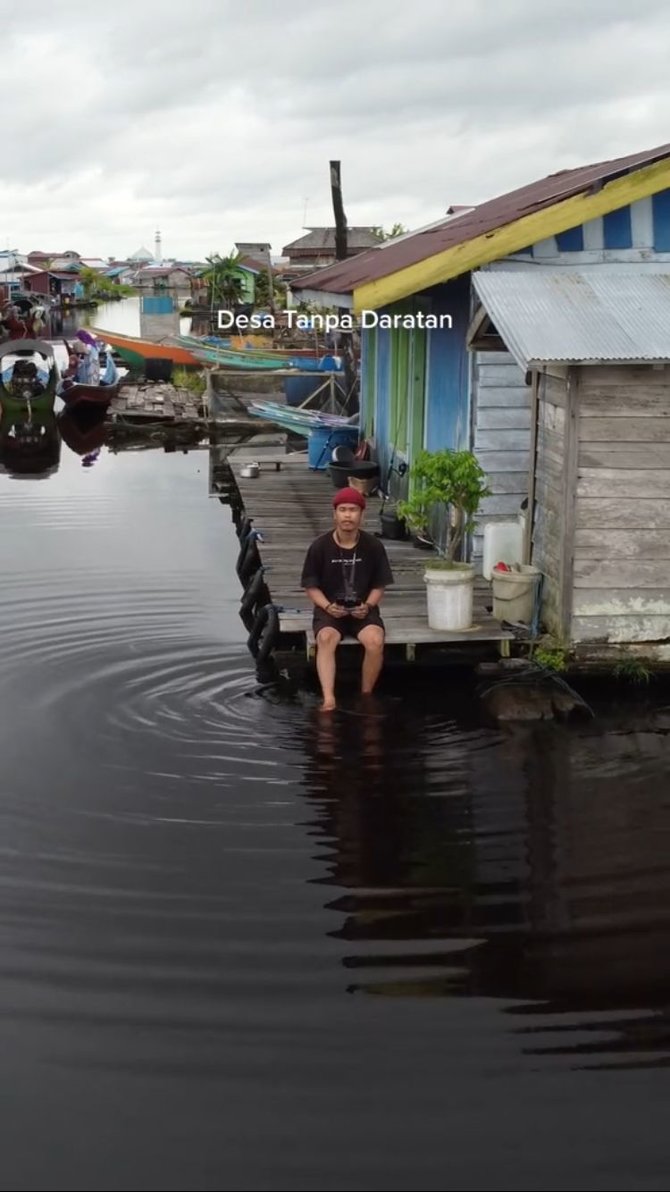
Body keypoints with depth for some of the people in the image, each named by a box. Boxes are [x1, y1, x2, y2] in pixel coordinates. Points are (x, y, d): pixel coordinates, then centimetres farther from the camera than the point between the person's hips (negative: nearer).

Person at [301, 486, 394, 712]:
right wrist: (327, 606, -15)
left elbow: (379, 586, 7)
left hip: (362, 610, 1)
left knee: (375, 641, -31)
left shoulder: (373, 546, -1)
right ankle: (328, 699, -41)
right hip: (330, 610, 0)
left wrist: (368, 606, -12)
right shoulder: (320, 546, -5)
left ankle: (366, 696, -12)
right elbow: (311, 586, 2)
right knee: (326, 639, -34)